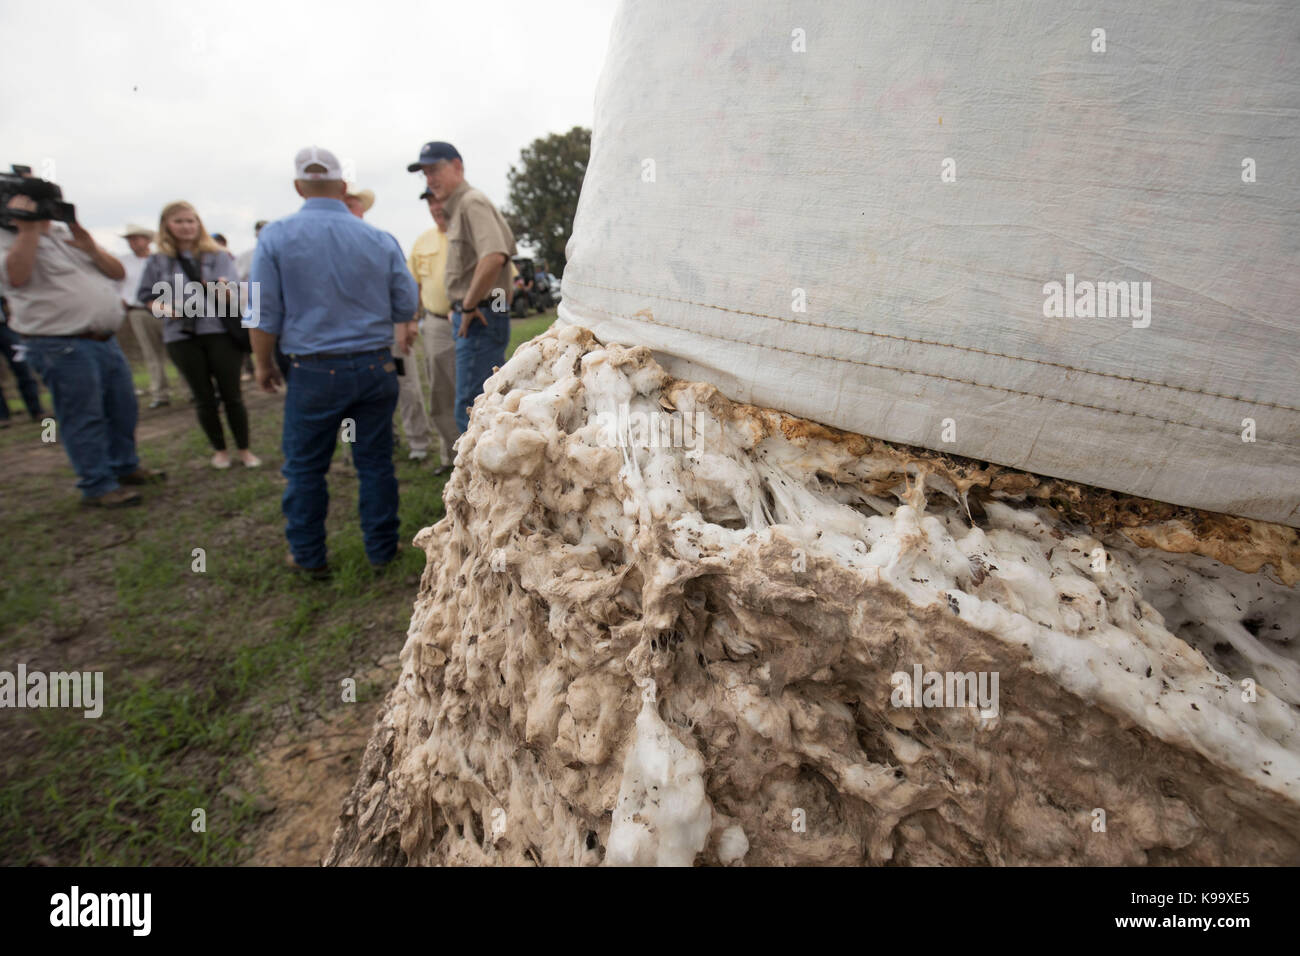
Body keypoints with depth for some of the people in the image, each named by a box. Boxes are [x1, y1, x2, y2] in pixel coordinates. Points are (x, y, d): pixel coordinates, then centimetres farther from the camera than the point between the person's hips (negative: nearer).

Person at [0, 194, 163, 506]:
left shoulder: (69, 238, 19)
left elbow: (118, 272, 14)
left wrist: (91, 249, -4)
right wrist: (27, 226, -19)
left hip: (105, 340, 8)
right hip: (61, 347, -7)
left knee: (123, 410, 14)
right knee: (83, 418, -6)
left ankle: (126, 467, 29)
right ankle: (98, 487, 0)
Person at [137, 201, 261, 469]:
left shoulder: (218, 256, 2)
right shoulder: (157, 262, 6)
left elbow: (231, 297, -6)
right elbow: (147, 296, 10)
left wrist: (224, 289, -28)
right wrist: (163, 308, -10)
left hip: (220, 332, -2)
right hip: (181, 337, 2)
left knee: (232, 394, 0)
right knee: (203, 397, 8)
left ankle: (245, 449, 11)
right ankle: (219, 449, 20)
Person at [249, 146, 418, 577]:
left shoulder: (276, 237, -4)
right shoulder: (380, 239, 0)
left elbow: (264, 316, -5)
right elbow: (406, 307, 4)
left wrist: (264, 364, 9)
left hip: (314, 371, -1)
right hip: (375, 366, 2)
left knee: (304, 468, 12)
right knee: (375, 463, 9)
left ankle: (309, 557, 22)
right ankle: (382, 548, 18)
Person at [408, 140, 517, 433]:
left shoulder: (471, 202, -11)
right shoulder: (458, 207, 20)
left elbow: (494, 256, -28)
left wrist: (469, 305, -18)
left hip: (479, 318, -10)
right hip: (479, 318, 10)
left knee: (470, 411, -10)